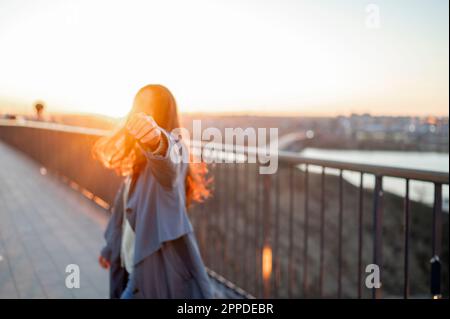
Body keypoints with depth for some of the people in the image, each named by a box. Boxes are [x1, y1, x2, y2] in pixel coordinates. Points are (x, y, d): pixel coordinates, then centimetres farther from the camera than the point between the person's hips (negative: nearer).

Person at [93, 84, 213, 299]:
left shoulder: (172, 147, -16)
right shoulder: (134, 157, 10)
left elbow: (168, 156, -43)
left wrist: (157, 140, -64)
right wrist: (110, 248, 28)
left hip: (163, 271, -8)